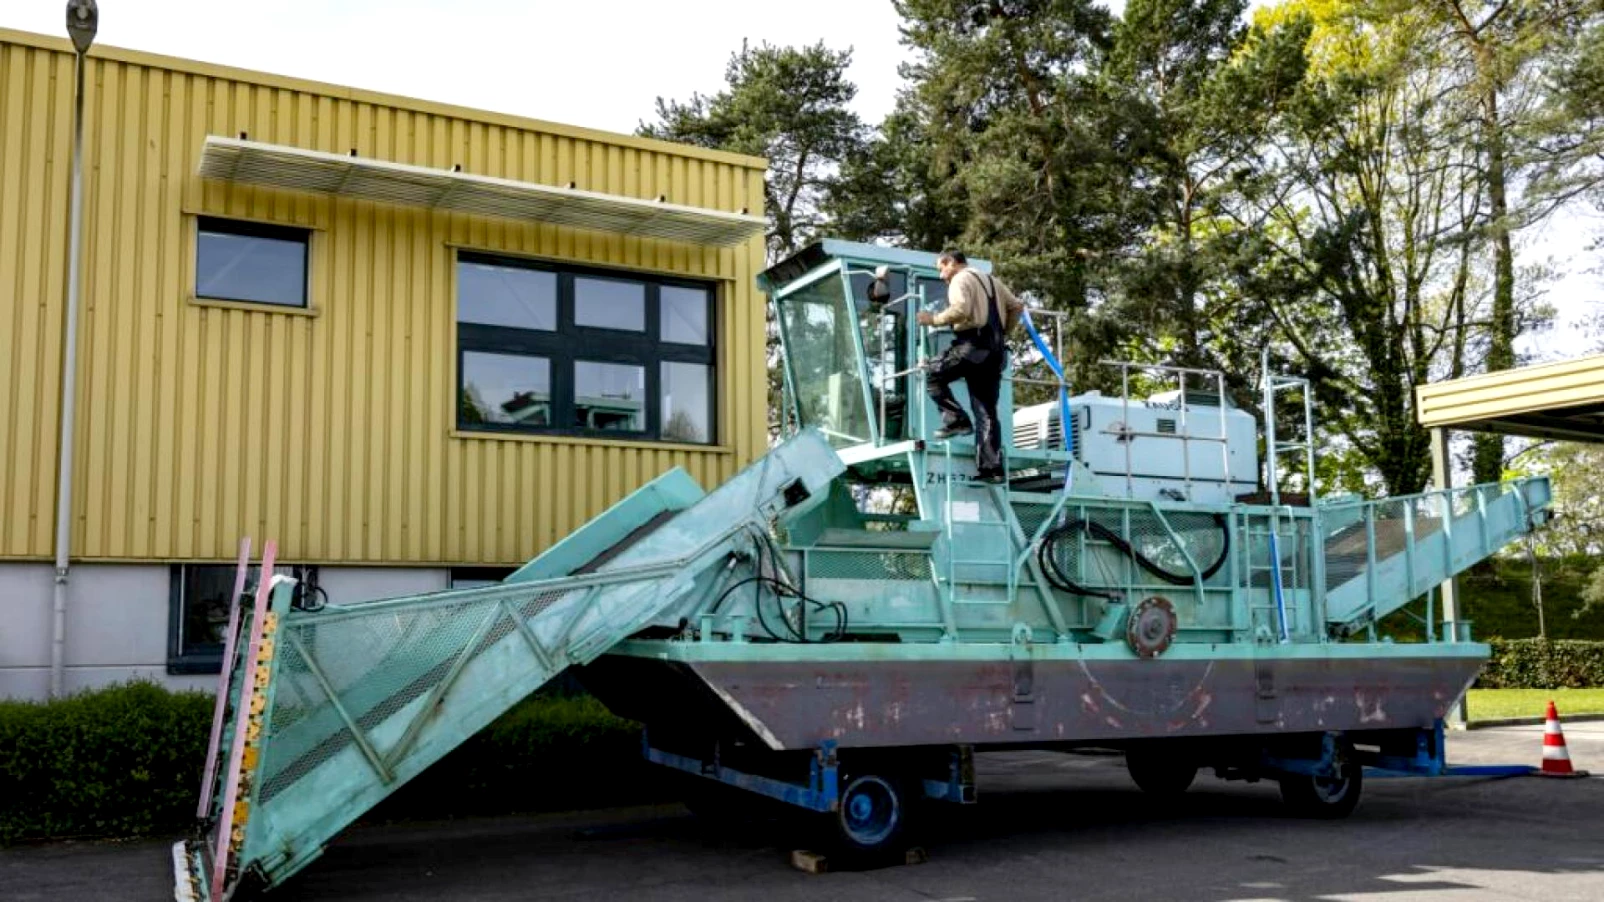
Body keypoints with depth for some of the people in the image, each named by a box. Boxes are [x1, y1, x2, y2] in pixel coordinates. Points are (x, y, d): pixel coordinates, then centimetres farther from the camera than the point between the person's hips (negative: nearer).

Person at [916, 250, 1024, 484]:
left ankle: (956, 420, -12)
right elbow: (1016, 307, 25)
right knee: (986, 411, 5)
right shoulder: (990, 280, 25)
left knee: (933, 376, 5)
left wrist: (934, 319, -7)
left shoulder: (961, 279, -1)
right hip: (995, 350, 8)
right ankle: (992, 467, -1)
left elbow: (960, 309, -18)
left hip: (973, 344, -8)